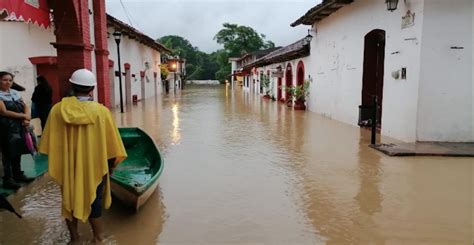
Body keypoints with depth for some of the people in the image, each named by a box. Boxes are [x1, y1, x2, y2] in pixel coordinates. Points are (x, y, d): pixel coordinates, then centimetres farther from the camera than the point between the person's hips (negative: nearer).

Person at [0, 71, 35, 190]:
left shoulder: (15, 93, 11)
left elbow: (25, 106, 11)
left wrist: (27, 118, -8)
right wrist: (23, 116, -12)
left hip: (19, 127, 7)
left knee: (18, 151, 13)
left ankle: (18, 174, 25)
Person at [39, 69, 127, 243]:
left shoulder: (58, 109, -12)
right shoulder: (101, 111, -17)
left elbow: (51, 144, -3)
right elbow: (111, 144, -9)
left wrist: (58, 164, 12)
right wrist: (111, 165, 7)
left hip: (67, 167, 2)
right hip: (95, 166, -2)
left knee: (70, 201, 20)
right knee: (94, 202, 15)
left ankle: (74, 237, 37)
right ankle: (97, 238, 29)